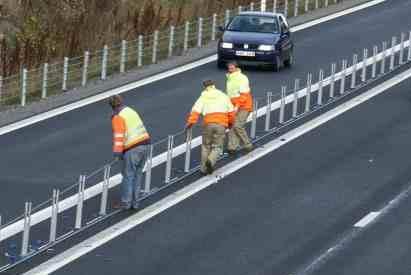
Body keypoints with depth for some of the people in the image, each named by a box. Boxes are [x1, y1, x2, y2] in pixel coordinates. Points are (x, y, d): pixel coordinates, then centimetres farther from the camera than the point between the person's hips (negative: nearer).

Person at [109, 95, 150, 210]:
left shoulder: (118, 117, -9)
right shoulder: (131, 111, 18)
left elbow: (118, 135, -18)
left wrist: (117, 152, -20)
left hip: (132, 148, -8)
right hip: (144, 144, 8)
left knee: (128, 175, 1)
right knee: (137, 175, 14)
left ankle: (126, 202, 6)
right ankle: (134, 202, 18)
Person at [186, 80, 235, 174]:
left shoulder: (203, 97, 11)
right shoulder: (223, 96, 16)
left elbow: (196, 111, -4)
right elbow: (231, 112, 17)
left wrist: (190, 123, -5)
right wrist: (230, 123, 32)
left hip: (208, 124, 0)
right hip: (221, 124, 0)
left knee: (206, 146, 19)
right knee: (217, 147, 9)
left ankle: (204, 168, 18)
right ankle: (211, 161, -20)